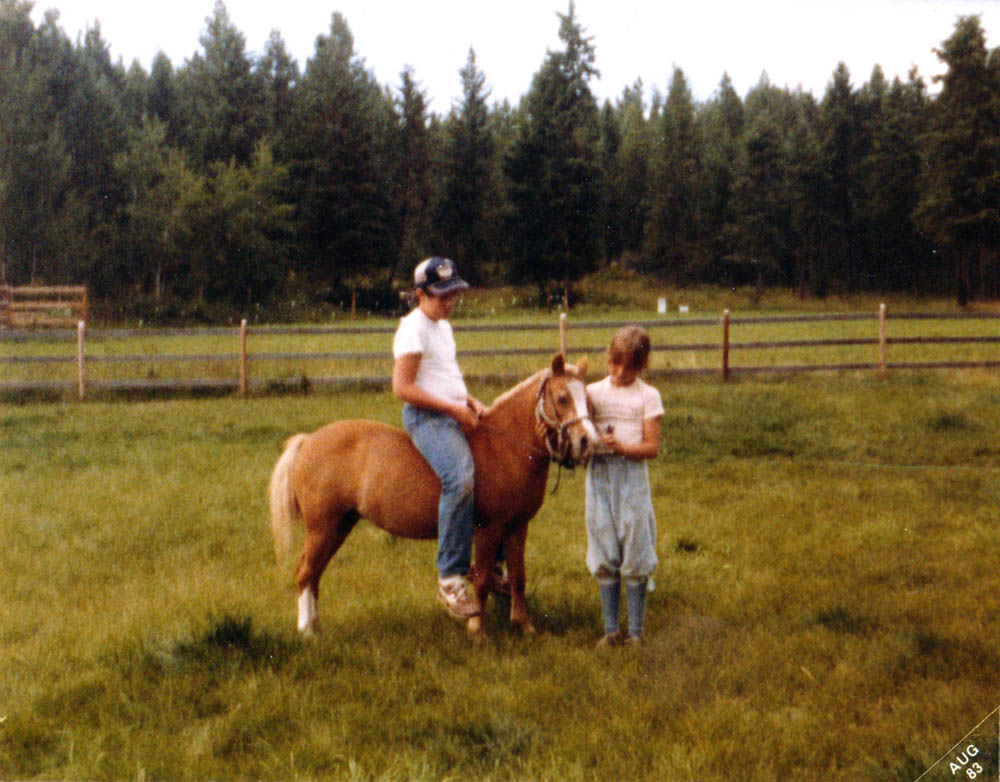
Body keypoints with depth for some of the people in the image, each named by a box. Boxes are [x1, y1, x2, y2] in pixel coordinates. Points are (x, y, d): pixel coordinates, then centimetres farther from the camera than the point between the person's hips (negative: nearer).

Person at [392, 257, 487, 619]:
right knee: (460, 478, -31)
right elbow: (402, 387, -17)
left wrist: (471, 401, 10)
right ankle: (450, 577, -30)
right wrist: (453, 408, -16)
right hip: (426, 417, -10)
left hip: (455, 415, 10)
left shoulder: (443, 327, 19)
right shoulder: (413, 329, -10)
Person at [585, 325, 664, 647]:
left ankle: (636, 631, 11)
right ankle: (610, 630, 16)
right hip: (599, 475, 2)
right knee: (604, 560, 7)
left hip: (632, 476, -2)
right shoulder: (594, 392, 7)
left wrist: (621, 446, -20)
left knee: (634, 558, 0)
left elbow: (652, 446, -5)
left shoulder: (648, 396, 0)